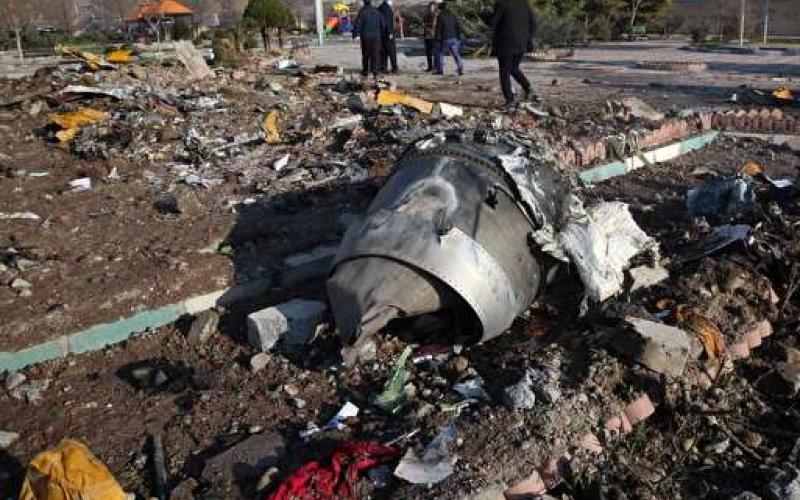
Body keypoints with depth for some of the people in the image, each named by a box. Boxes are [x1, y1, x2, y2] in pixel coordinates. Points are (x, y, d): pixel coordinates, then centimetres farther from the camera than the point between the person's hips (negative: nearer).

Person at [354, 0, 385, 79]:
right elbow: (382, 25, 9)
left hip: (365, 37, -1)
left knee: (365, 55, 10)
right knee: (375, 54, 0)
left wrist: (355, 35, -3)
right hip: (376, 37, 2)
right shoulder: (377, 12, 5)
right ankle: (375, 72, -9)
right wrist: (381, 35, 17)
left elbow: (357, 24, -10)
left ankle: (365, 71, 17)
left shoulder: (362, 12, -6)